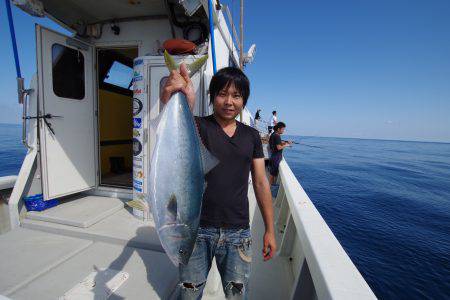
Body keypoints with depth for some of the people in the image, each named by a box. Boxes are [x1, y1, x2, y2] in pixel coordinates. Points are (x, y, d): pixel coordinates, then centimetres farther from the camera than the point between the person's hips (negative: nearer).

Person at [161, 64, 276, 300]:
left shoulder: (251, 136, 4)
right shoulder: (198, 126, -6)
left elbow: (260, 183, 6)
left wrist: (270, 230, 6)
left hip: (238, 233, 2)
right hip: (197, 229, -1)